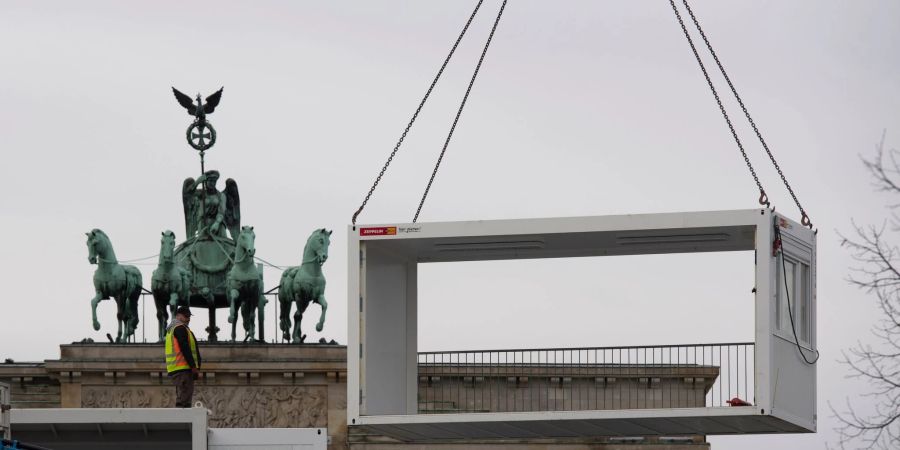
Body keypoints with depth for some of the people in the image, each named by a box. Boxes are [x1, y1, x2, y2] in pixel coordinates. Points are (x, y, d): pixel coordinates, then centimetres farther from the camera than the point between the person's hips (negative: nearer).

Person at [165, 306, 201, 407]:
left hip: (175, 369, 10)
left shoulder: (171, 329, 24)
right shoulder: (180, 328, -8)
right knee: (184, 399, -15)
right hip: (183, 368, -10)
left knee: (181, 398, 13)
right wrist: (193, 366, -16)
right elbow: (185, 348, -17)